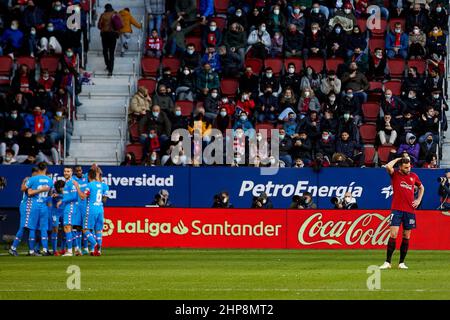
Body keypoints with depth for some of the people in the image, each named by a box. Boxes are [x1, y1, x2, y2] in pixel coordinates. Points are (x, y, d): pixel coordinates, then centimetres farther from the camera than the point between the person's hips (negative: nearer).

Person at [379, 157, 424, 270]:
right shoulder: (395, 174, 1)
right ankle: (387, 262, -10)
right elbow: (388, 166, -21)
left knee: (406, 237, 5)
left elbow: (421, 187, 28)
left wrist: (418, 200, 13)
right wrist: (397, 159, -5)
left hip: (410, 210, 4)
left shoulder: (413, 176, 11)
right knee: (393, 235, -11)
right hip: (397, 209, -4)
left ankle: (402, 262, 11)